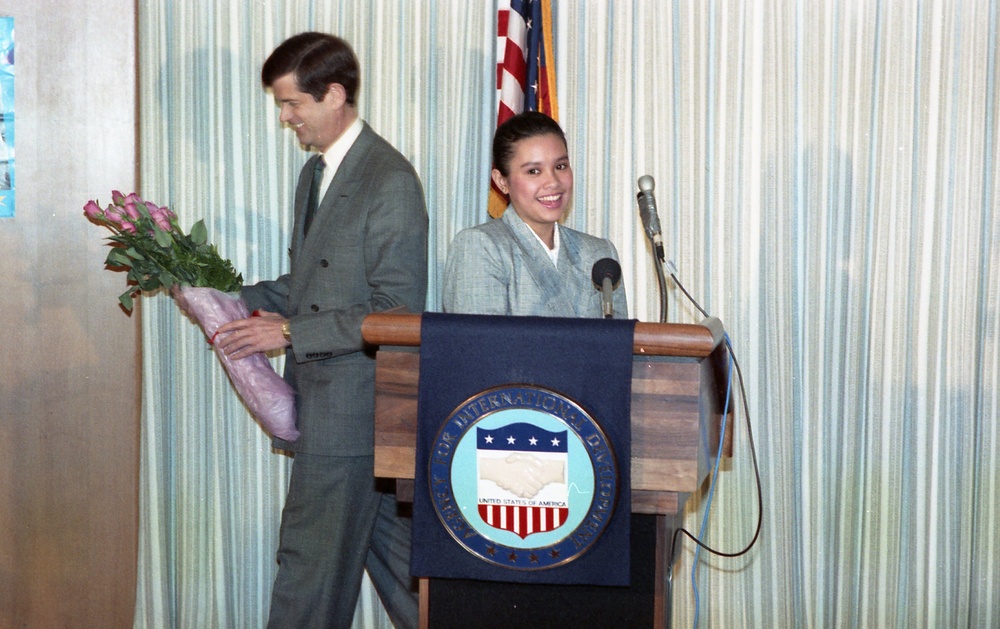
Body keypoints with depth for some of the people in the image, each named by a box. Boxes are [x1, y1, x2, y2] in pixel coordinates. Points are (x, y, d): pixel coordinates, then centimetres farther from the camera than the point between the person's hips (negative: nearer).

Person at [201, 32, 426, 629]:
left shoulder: (390, 180, -15)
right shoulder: (316, 173, 15)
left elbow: (397, 310, -19)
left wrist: (288, 332, -18)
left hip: (350, 405, -9)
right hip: (325, 399, 9)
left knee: (312, 562, -2)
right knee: (392, 547, 16)